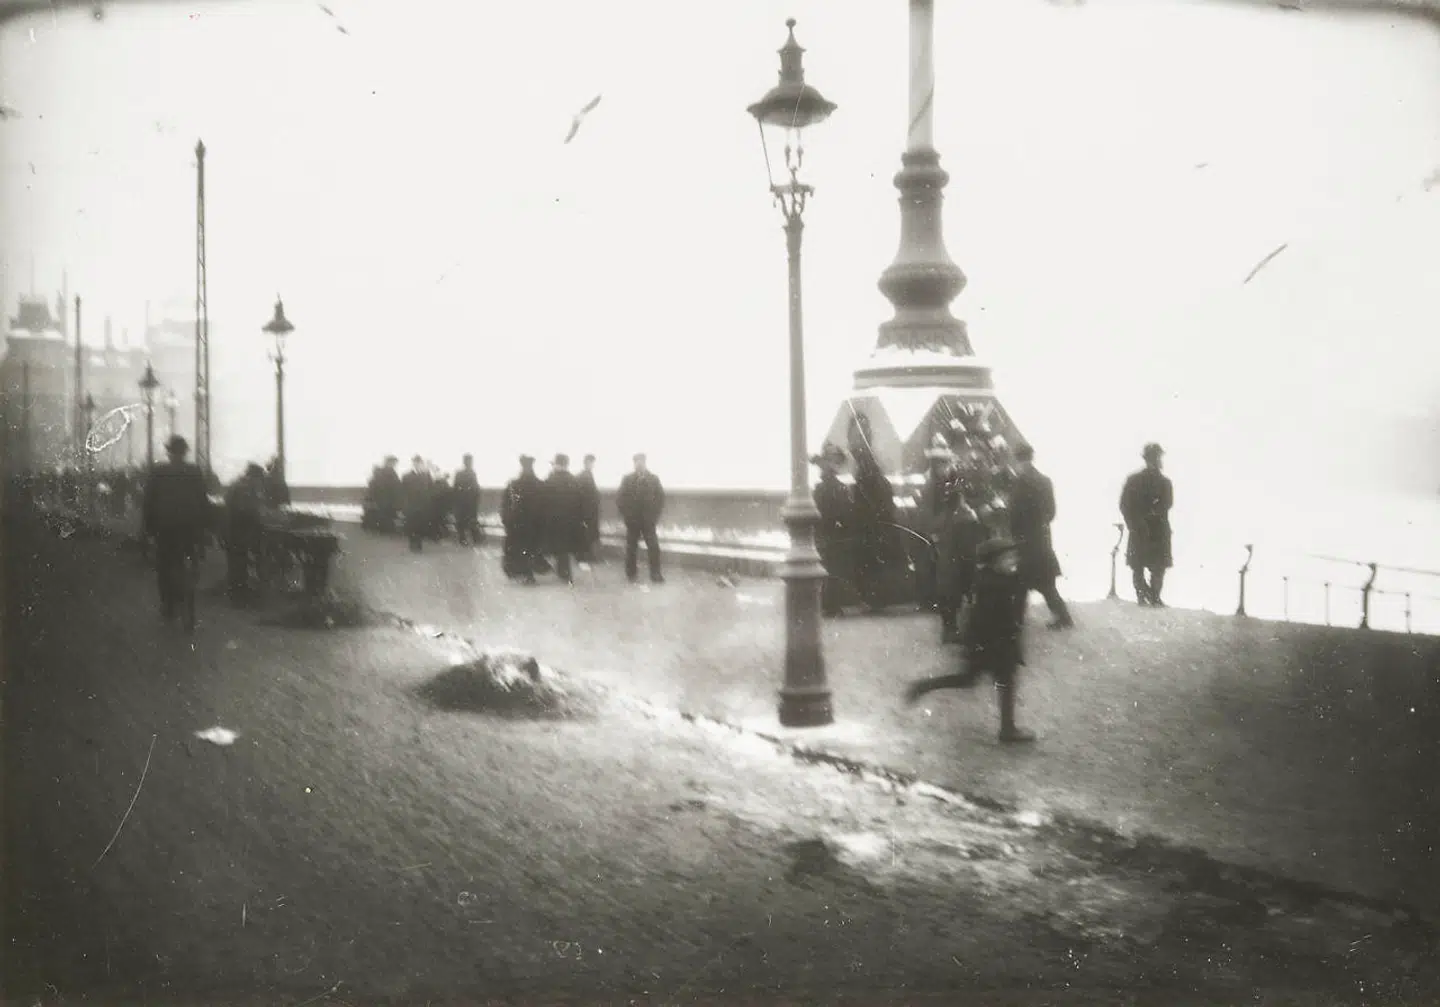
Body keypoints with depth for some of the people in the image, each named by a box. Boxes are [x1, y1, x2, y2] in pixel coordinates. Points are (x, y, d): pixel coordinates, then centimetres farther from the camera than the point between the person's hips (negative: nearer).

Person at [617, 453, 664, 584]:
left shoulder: (653, 478, 1)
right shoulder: (627, 479, 1)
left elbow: (661, 497, 3)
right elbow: (620, 498, 0)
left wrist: (656, 514, -3)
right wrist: (625, 515, -5)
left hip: (648, 519, 0)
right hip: (632, 519, 0)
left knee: (654, 547, -4)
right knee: (631, 547, 6)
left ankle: (655, 575, 3)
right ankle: (632, 574, 16)